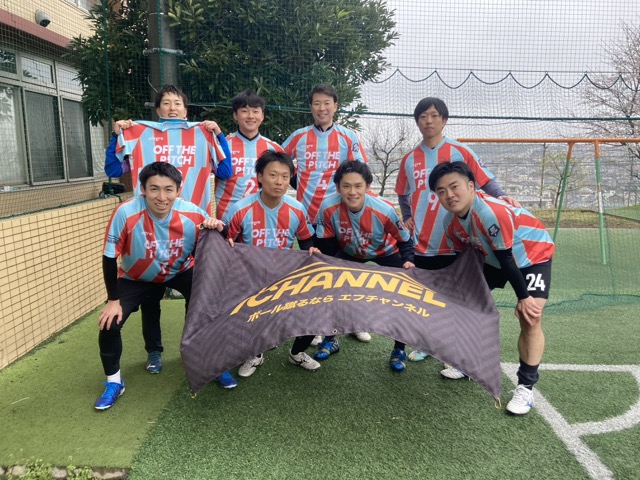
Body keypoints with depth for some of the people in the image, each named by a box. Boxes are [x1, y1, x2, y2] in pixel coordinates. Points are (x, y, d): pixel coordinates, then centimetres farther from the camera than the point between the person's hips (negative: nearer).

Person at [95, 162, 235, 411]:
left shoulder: (193, 214, -28)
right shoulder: (126, 214, -34)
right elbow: (110, 258, -22)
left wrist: (215, 232, -35)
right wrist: (113, 300, -18)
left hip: (181, 272, 1)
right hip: (135, 278, 0)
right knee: (110, 324, -13)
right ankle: (114, 382, 14)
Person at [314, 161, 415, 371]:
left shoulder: (384, 210, -37)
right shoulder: (329, 208, -33)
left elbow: (404, 240, -18)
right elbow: (326, 244, -18)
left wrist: (407, 260, -33)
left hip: (386, 253, -1)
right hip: (349, 254, 2)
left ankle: (399, 349, 15)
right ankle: (330, 339, 22)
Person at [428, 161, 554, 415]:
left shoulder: (492, 213, -38)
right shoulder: (450, 222, -15)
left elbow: (507, 258, -31)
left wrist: (523, 297, -23)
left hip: (534, 254, -7)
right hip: (495, 258, 7)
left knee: (530, 318, -19)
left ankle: (526, 387, -4)